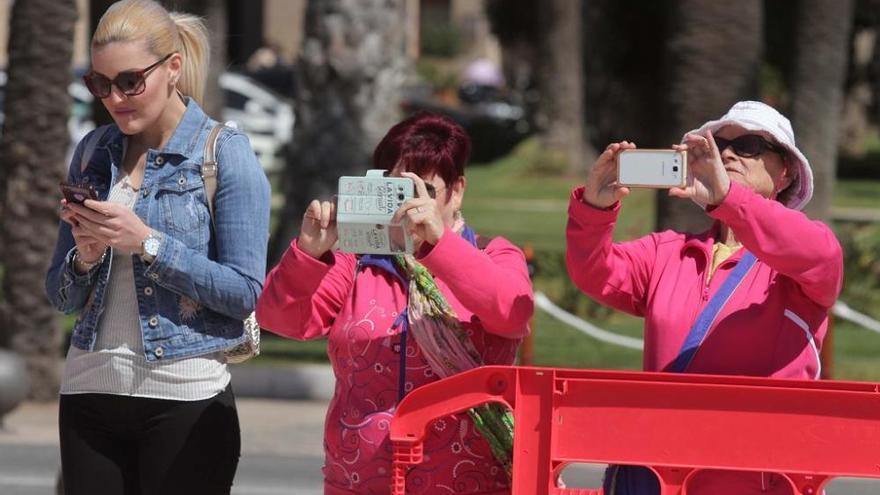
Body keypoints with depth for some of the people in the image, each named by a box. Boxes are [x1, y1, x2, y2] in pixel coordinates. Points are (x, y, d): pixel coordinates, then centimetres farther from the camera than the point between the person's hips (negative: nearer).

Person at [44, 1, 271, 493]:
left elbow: (244, 291, -10)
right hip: (91, 392, 5)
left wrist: (147, 243, -17)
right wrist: (85, 258, -8)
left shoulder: (225, 152, -4)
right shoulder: (93, 153, 11)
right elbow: (62, 296, 14)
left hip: (186, 395, -5)